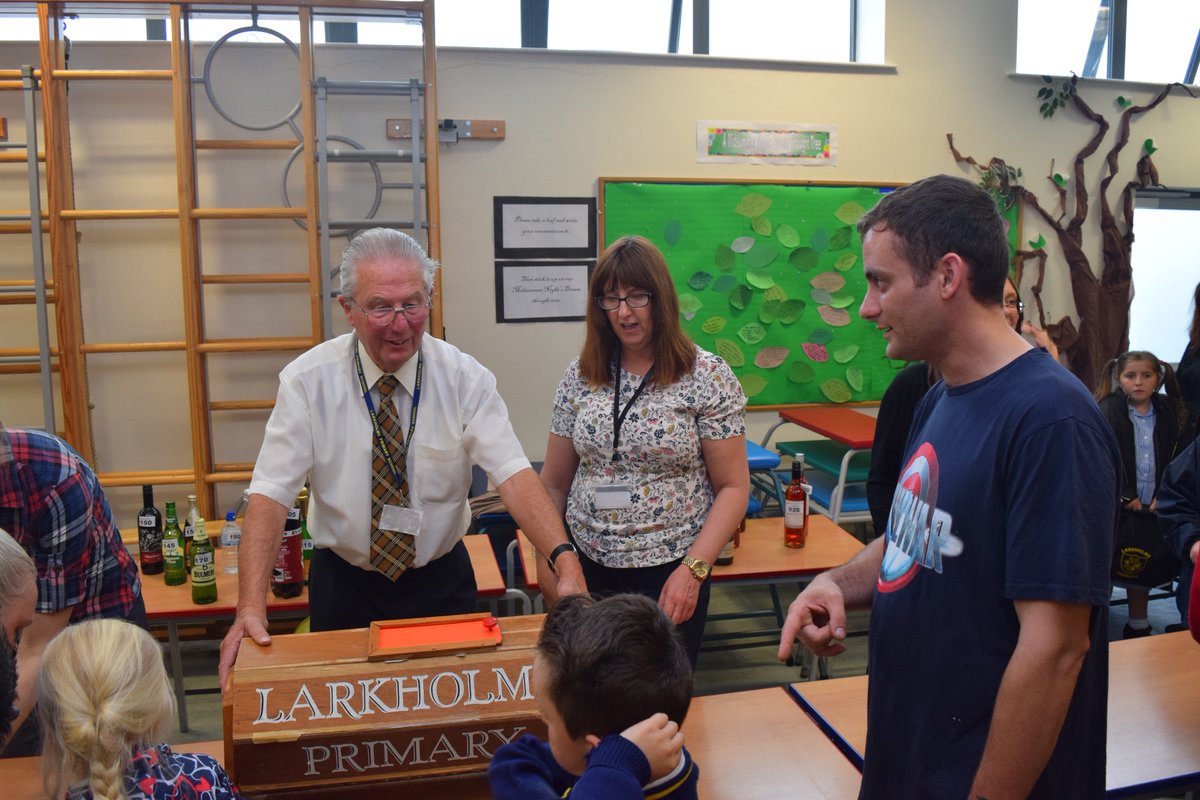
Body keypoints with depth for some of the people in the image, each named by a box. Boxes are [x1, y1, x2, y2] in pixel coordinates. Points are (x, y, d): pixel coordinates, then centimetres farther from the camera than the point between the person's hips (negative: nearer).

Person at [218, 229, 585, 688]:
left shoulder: (464, 378, -13)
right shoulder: (308, 381, -13)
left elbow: (513, 474, -22)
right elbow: (271, 492, -17)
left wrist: (565, 561, -37)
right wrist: (251, 607, -30)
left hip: (441, 583, 1)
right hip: (343, 585, 0)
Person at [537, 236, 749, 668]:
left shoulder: (708, 376, -7)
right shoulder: (580, 376, 3)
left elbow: (733, 487, -7)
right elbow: (554, 484, 8)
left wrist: (693, 568, -16)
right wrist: (546, 563, -1)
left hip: (669, 573, -3)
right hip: (586, 568, 3)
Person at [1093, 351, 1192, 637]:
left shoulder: (1170, 413, 3)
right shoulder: (1109, 410, -8)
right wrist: (1126, 496, -15)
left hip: (1154, 506, 3)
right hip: (1117, 506, -3)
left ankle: (1138, 627, 23)